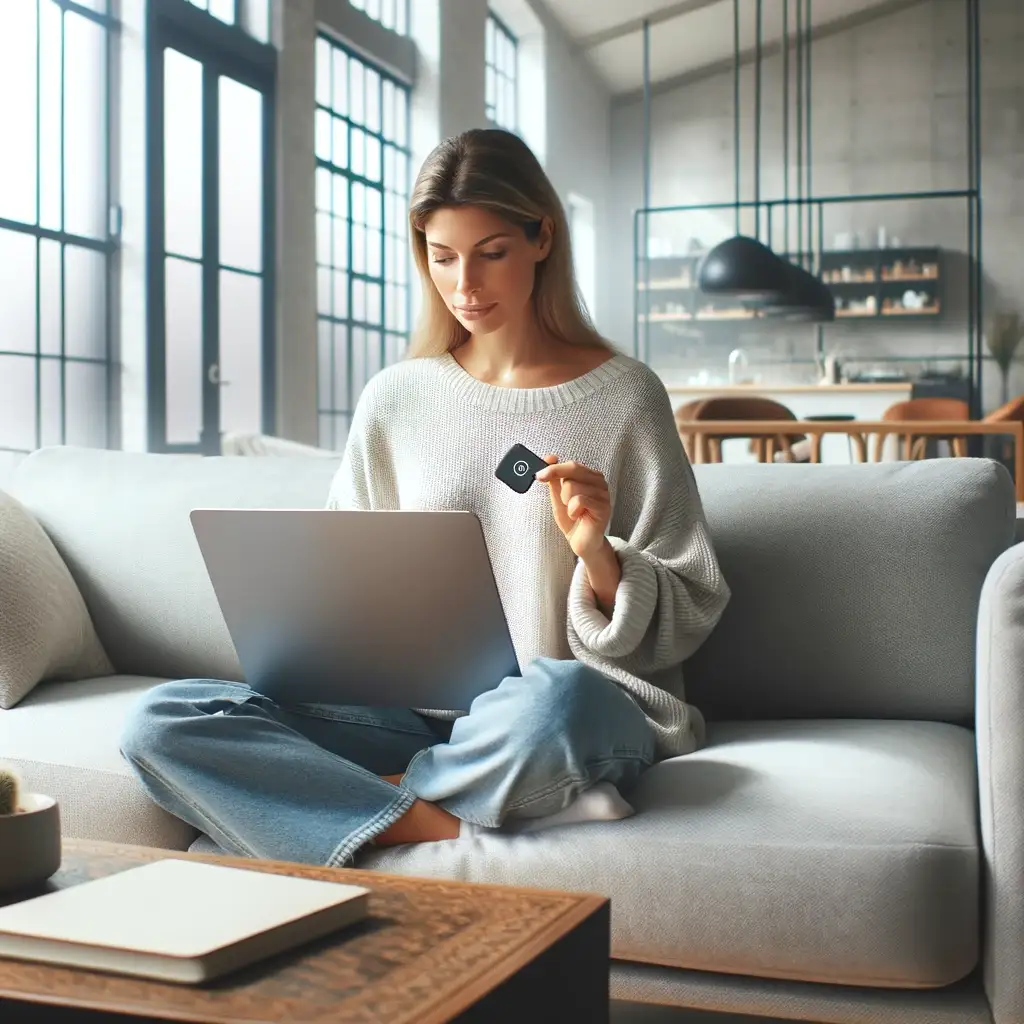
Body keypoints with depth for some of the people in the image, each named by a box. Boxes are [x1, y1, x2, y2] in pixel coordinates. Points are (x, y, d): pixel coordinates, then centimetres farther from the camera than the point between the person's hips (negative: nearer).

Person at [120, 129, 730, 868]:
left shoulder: (624, 397, 1)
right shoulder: (394, 401, 11)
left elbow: (688, 616, 2)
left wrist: (598, 555, -18)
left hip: (590, 709, -3)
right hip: (417, 710, 4)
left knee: (557, 697, -42)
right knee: (163, 721, -17)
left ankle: (366, 794, -14)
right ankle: (453, 833, -26)